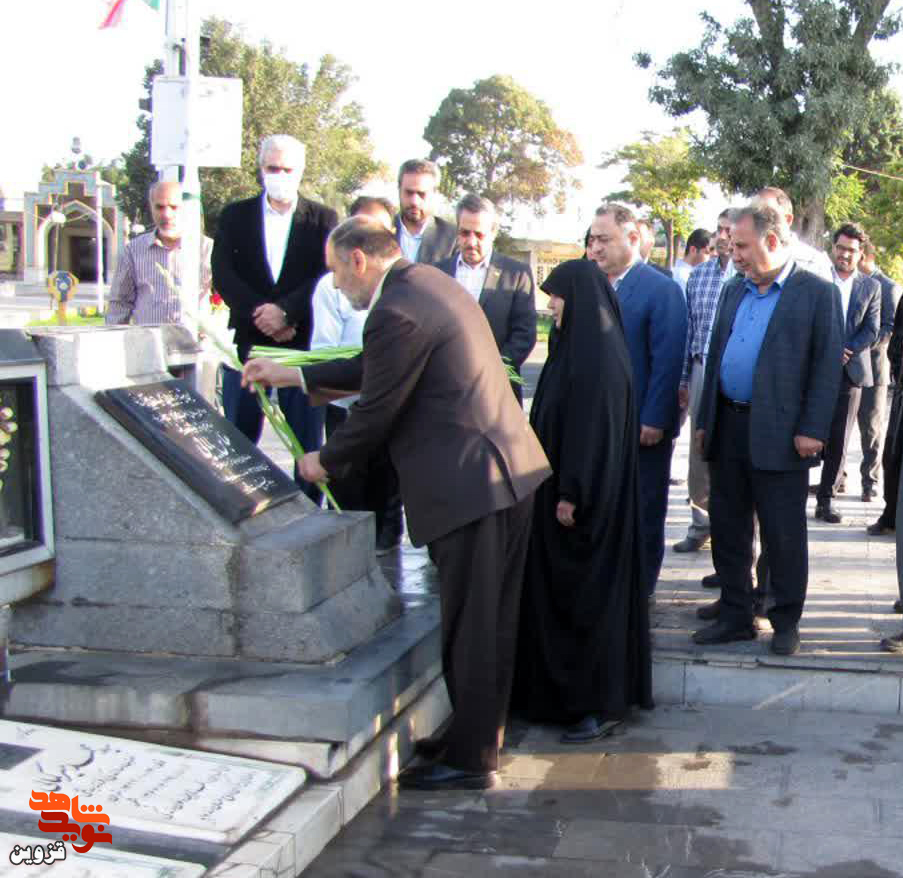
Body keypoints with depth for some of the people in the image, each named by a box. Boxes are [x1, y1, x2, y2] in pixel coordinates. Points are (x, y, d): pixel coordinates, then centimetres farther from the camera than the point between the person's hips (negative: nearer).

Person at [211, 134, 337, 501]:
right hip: (248, 343, 1)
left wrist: (285, 310, -18)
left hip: (304, 346, -1)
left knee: (309, 447, 2)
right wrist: (261, 314, -15)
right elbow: (223, 275, -2)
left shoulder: (323, 219, 6)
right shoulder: (235, 216, 9)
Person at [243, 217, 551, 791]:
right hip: (509, 468, 10)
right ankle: (480, 735, 32)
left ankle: (470, 760, 14)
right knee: (490, 620, 18)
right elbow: (379, 372, 24)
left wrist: (326, 460, 6)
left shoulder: (396, 312, -18)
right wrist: (294, 376, 28)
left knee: (470, 627, 2)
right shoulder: (431, 283, 15)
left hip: (470, 484, -10)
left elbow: (376, 411, -13)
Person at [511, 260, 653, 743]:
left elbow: (594, 430, -22)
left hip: (585, 496, -10)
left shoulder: (599, 356, -18)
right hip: (564, 489, 10)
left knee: (589, 595, -2)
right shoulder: (580, 346, 11)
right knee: (560, 593, 14)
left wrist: (572, 495, -22)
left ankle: (602, 704, 7)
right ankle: (562, 690, 24)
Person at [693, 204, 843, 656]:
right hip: (727, 428, 6)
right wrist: (705, 420, 13)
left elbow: (828, 365, -9)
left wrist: (812, 430, -15)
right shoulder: (733, 290, 14)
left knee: (783, 533, 4)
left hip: (779, 434, -6)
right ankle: (735, 616, 24)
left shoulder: (817, 293, -4)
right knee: (728, 529, 11)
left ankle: (786, 621, 19)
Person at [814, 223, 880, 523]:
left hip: (850, 373, 2)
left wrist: (845, 351, -13)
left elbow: (872, 331, 2)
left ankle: (825, 501, 13)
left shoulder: (871, 287, 9)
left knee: (838, 441, 5)